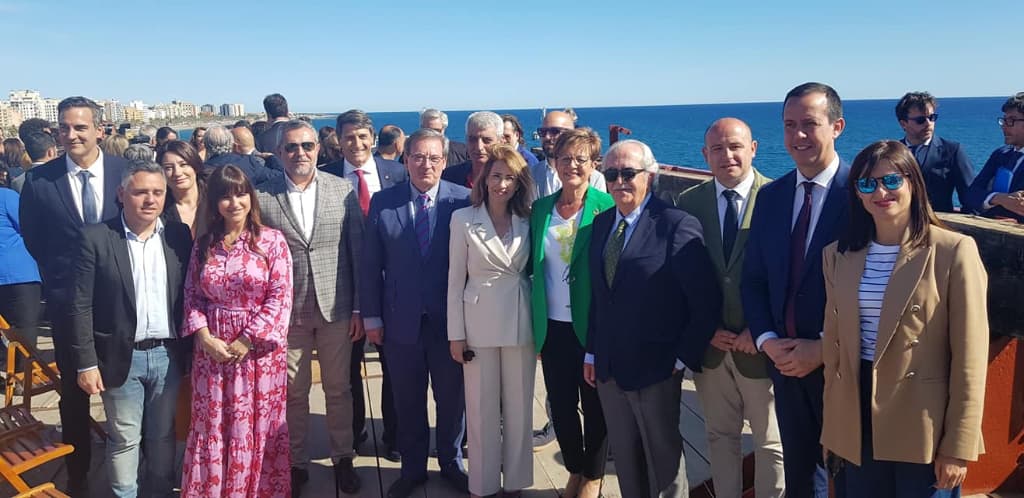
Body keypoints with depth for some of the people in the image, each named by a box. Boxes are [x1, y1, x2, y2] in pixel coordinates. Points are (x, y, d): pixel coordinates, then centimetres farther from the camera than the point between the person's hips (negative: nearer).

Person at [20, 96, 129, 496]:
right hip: (67, 299, 0)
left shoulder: (127, 172, -5)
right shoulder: (39, 179, -5)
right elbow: (32, 238, 4)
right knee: (74, 389, 12)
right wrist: (57, 275, 5)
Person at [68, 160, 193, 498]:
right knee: (124, 439, 9)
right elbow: (81, 305, -6)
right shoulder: (95, 238, -6)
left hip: (169, 354, 2)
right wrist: (86, 362, -9)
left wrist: (193, 348, 1)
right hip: (122, 356, -2)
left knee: (163, 434, 15)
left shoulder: (180, 236, 1)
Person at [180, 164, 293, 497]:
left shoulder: (272, 240, -6)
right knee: (212, 428, 11)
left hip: (258, 350, -3)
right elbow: (192, 296, 7)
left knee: (256, 428, 7)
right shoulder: (204, 245, 6)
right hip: (212, 350, 3)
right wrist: (204, 337, -8)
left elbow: (280, 297, -10)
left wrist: (246, 340, -12)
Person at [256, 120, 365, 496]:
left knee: (339, 390, 12)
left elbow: (358, 251, 0)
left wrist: (359, 309, -2)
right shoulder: (262, 197, -3)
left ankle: (343, 459, 29)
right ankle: (297, 462, 28)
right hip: (286, 311, 0)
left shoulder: (343, 190, -1)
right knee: (293, 393, 11)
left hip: (336, 309, 1)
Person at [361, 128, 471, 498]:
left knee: (452, 398, 15)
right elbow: (370, 264, 0)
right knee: (408, 401, 15)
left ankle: (451, 463, 36)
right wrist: (372, 316, 0)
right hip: (401, 321, 1)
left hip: (450, 319, -1)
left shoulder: (463, 200, -7)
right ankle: (412, 468, 34)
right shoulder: (383, 202, -2)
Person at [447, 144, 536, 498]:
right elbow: (455, 280, -2)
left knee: (519, 407, 11)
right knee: (482, 409, 8)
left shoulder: (527, 221, 2)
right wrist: (456, 334, -3)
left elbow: (535, 273, 8)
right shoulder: (463, 219, -5)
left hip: (520, 323, 2)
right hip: (479, 324, -2)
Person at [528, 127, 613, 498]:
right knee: (561, 405, 14)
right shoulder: (540, 209, 4)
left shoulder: (608, 206, -9)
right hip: (553, 327, 4)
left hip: (594, 326, -3)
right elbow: (533, 268, 9)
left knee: (595, 406, 12)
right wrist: (533, 322, 8)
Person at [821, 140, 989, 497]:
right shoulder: (839, 254, 4)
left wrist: (958, 447, -11)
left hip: (924, 427, -4)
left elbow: (969, 357, -11)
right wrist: (832, 424, 11)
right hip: (858, 424, 4)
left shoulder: (954, 251, -10)